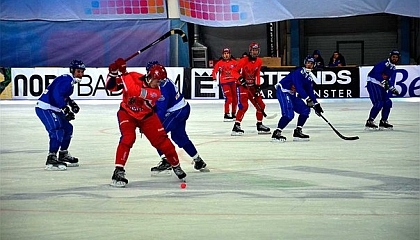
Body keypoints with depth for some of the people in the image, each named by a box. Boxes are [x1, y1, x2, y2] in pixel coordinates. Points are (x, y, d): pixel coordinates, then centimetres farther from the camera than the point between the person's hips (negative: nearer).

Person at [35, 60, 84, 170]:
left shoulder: (70, 81, 15)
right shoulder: (66, 80, -18)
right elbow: (57, 95, -30)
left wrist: (71, 103, 19)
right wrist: (65, 109, -31)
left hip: (53, 109, 11)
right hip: (44, 108, -11)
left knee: (67, 128, 18)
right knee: (57, 131, -23)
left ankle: (63, 155, 32)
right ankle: (51, 159, -26)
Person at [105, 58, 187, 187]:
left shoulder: (156, 92, -22)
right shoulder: (133, 77, -22)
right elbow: (111, 86, -16)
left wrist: (124, 74, -43)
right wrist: (114, 71, -32)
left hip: (146, 116, 2)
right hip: (127, 113, -2)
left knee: (162, 140, 0)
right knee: (128, 137, -27)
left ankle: (176, 165, 23)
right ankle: (118, 171, -24)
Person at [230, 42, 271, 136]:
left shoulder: (259, 62, 4)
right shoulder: (243, 61, -16)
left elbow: (257, 74, 11)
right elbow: (234, 71, -14)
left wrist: (258, 86, 2)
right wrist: (240, 78, -30)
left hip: (252, 86, 7)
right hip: (242, 85, -7)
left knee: (261, 105, 7)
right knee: (243, 106, -21)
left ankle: (259, 125, 22)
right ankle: (236, 126, -18)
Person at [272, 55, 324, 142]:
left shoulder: (309, 77, 10)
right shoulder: (299, 72, -19)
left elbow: (310, 91, 11)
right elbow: (298, 87, -29)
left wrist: (316, 104, 3)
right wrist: (307, 99, -33)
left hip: (292, 94, 10)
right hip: (282, 91, -10)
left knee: (305, 110, 4)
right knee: (289, 114, -24)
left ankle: (297, 131, 11)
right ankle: (276, 133, -18)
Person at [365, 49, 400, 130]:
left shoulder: (393, 68, 14)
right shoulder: (384, 64, -14)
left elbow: (391, 80, 10)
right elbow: (376, 73, -28)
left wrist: (393, 89, -6)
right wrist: (384, 81, -35)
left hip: (380, 86, 9)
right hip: (372, 83, -9)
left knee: (388, 102, 7)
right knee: (379, 103, -20)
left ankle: (383, 122, 17)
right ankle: (369, 122, -17)